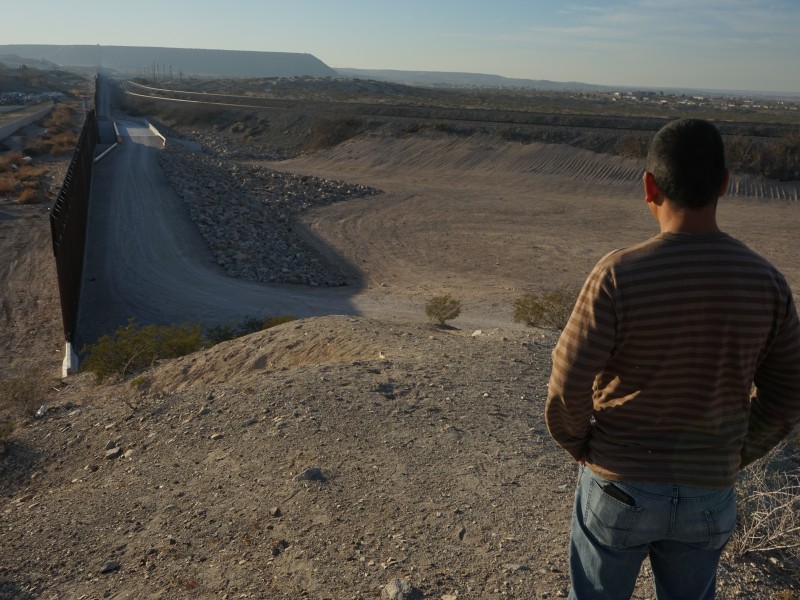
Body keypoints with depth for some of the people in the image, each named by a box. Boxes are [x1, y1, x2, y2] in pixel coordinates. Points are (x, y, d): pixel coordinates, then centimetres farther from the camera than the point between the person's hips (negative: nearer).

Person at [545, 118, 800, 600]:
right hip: (710, 495, 4)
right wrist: (732, 458, 11)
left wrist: (580, 446, -1)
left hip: (620, 487, -3)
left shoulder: (619, 275, -22)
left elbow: (567, 390, -21)